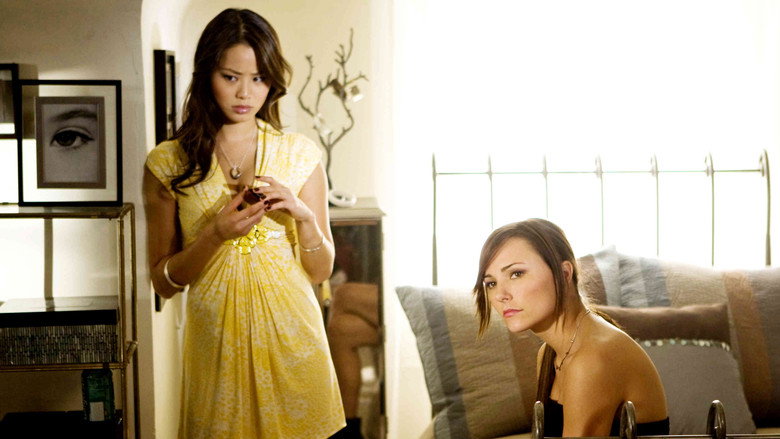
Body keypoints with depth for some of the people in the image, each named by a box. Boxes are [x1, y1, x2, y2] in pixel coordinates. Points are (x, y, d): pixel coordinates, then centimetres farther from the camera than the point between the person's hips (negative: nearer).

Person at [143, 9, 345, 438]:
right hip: (216, 340, -1)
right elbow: (163, 282, -1)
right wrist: (215, 234, -17)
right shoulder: (168, 162, -2)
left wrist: (303, 216, -14)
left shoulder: (301, 155, 1)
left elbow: (320, 271, 5)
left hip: (290, 337, 1)